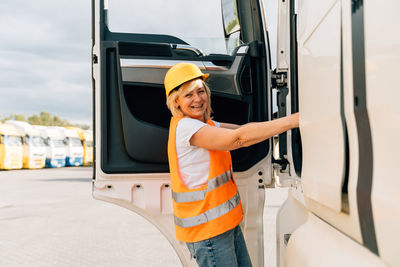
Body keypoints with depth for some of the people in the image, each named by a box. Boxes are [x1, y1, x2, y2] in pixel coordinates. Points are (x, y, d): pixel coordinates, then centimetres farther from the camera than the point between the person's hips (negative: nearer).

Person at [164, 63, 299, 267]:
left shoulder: (206, 124, 13)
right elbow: (240, 138, -28)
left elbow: (241, 129, 8)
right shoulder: (185, 127, -20)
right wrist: (295, 120, -30)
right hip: (206, 228, -9)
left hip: (226, 222, 9)